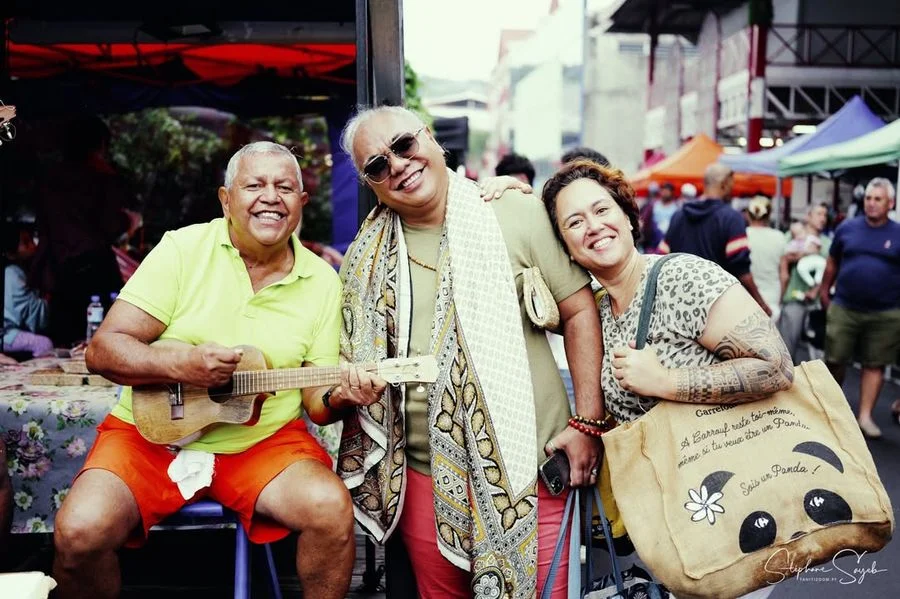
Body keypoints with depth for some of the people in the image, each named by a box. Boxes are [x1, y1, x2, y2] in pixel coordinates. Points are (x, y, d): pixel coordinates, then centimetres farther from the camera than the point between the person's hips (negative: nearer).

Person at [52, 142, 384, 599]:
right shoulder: (183, 248, -6)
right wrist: (181, 365, -27)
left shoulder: (322, 281, 1)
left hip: (263, 440, 1)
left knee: (332, 509, -25)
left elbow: (314, 399, 4)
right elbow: (102, 350, -10)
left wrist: (338, 396, -20)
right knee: (80, 531, -24)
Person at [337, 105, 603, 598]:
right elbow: (351, 368, 13)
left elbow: (579, 310, -1)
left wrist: (588, 422, -6)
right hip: (425, 479, 3)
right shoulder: (365, 259, 5)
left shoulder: (517, 215, -5)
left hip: (530, 469, -2)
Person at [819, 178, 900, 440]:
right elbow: (832, 263, 13)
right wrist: (824, 291, 12)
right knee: (835, 360, 5)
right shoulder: (847, 228, 3)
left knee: (875, 364, 5)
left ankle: (865, 416, 11)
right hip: (843, 308, 1)